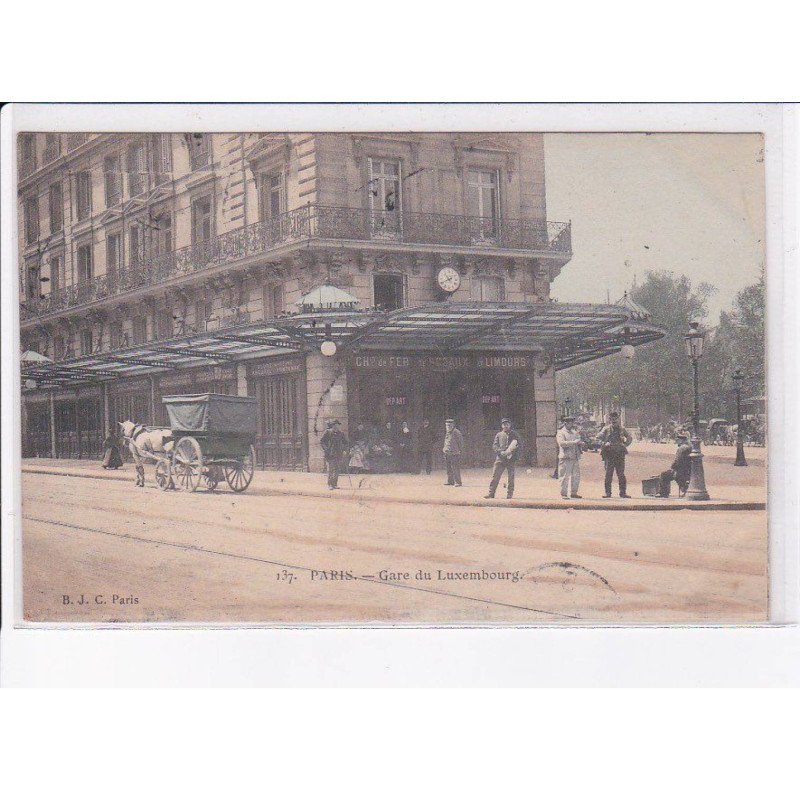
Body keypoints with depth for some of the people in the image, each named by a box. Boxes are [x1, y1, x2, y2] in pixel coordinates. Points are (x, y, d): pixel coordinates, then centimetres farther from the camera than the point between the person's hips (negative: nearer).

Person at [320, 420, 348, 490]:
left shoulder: (340, 433, 11)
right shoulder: (328, 432, -2)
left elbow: (345, 442, 24)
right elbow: (321, 441, -2)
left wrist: (344, 450, 11)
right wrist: (326, 450, -10)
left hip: (338, 455, 5)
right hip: (330, 455, -5)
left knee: (337, 470, 4)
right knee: (330, 470, -8)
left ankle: (335, 484, 10)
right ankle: (329, 485, -4)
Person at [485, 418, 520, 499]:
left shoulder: (514, 434, 11)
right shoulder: (498, 435, 14)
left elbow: (518, 446, 5)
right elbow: (494, 446, 6)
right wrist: (501, 452, -12)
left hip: (511, 458, -1)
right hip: (500, 458, 1)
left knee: (511, 476, -2)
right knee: (495, 475, -5)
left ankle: (510, 493, 4)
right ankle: (491, 492, -3)